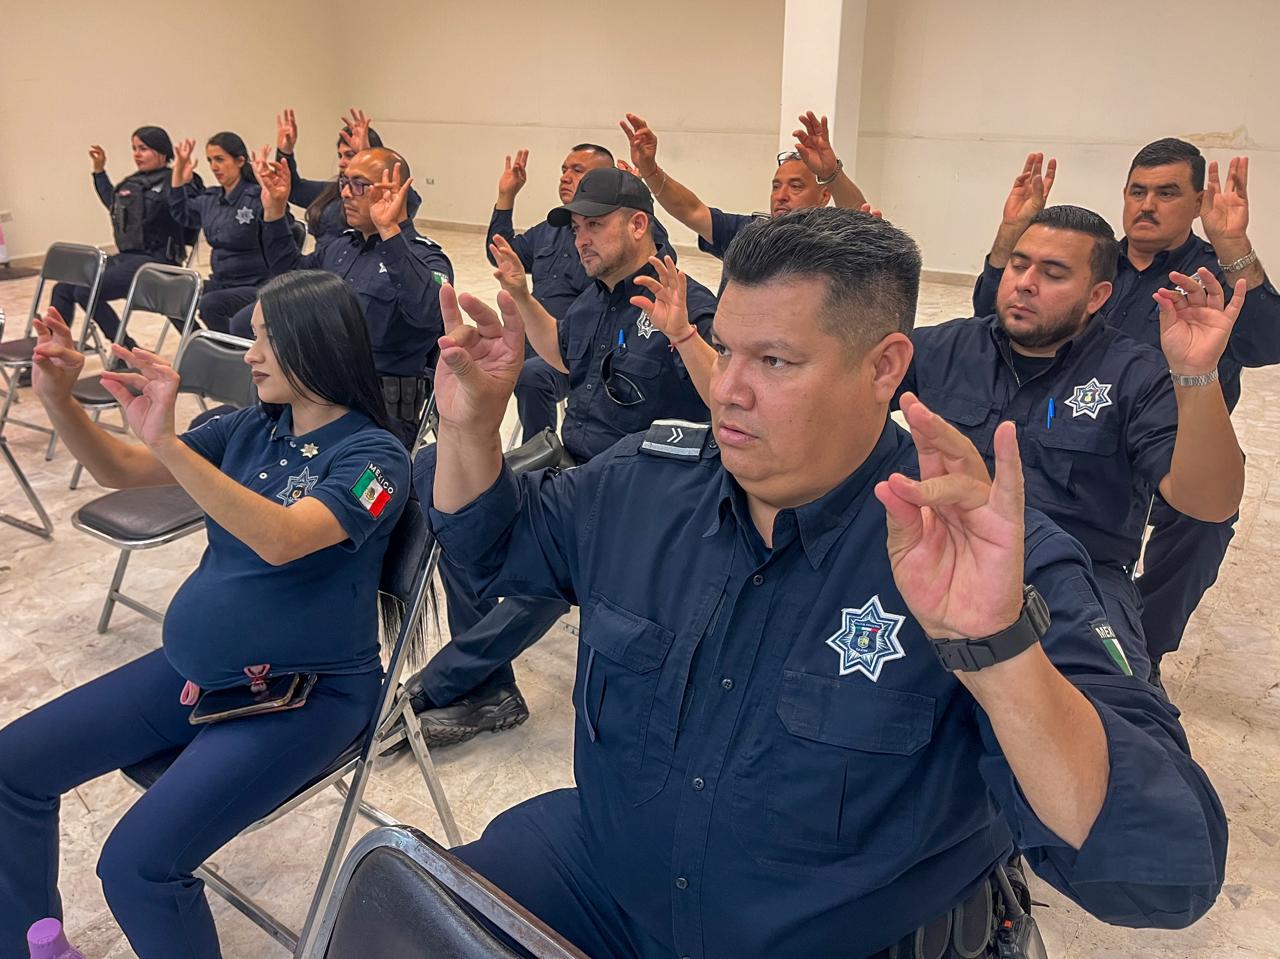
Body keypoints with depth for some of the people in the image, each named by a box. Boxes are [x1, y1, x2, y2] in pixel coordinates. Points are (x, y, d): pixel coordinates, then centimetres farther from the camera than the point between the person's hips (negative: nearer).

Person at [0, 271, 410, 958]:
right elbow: (120, 471, 7)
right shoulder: (251, 429, 5)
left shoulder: (374, 455, -16)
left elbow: (281, 539, -33)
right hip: (191, 668, 7)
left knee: (137, 863, -20)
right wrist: (58, 398, -10)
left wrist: (166, 442, -39)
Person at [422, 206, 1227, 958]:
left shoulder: (1003, 561, -19)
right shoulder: (643, 482, -5)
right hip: (597, 882, 2)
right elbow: (492, 546, 12)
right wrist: (470, 421, -8)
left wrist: (996, 644, -43)